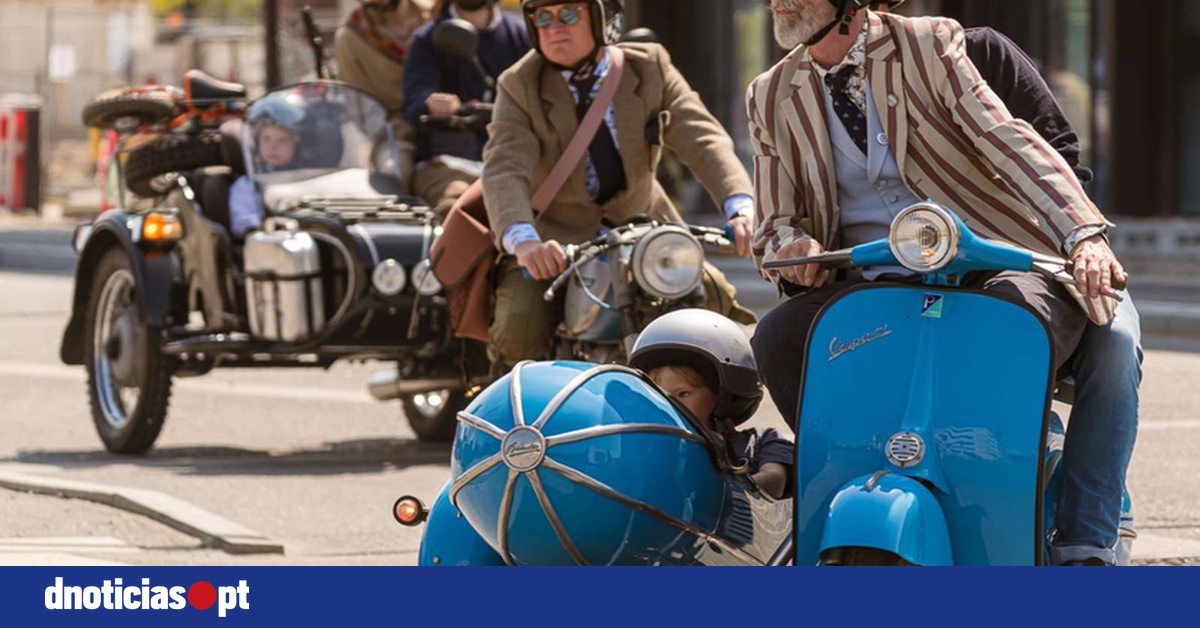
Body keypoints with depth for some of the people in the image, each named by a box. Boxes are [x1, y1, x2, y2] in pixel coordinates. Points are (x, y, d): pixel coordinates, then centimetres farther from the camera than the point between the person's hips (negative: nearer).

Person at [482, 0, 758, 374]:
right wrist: (522, 241, -45)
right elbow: (504, 171, -23)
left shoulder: (649, 69, -2)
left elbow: (702, 139, -14)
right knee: (520, 327, -26)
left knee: (716, 300, -14)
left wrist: (740, 207, -35)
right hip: (556, 238, -2)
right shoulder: (520, 87, -7)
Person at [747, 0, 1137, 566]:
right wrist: (790, 246, -17)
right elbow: (775, 226, 11)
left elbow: (1009, 142, -12)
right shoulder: (771, 98, 11)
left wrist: (1084, 233, -28)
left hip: (988, 270, -4)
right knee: (776, 339, -24)